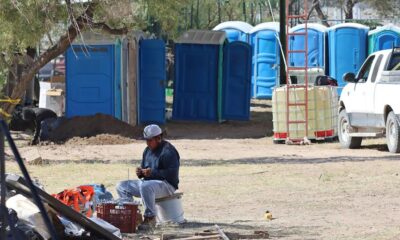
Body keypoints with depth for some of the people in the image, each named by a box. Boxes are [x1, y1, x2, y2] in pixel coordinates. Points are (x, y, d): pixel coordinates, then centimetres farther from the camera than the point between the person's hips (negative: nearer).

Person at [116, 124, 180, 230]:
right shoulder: (147, 150, 16)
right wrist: (140, 173, -1)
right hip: (148, 182, 9)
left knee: (145, 186, -40)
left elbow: (172, 174, -20)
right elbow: (143, 168, 25)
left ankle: (150, 218, -31)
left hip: (167, 184, -9)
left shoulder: (168, 151, -12)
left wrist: (153, 173, -25)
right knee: (121, 186, 0)